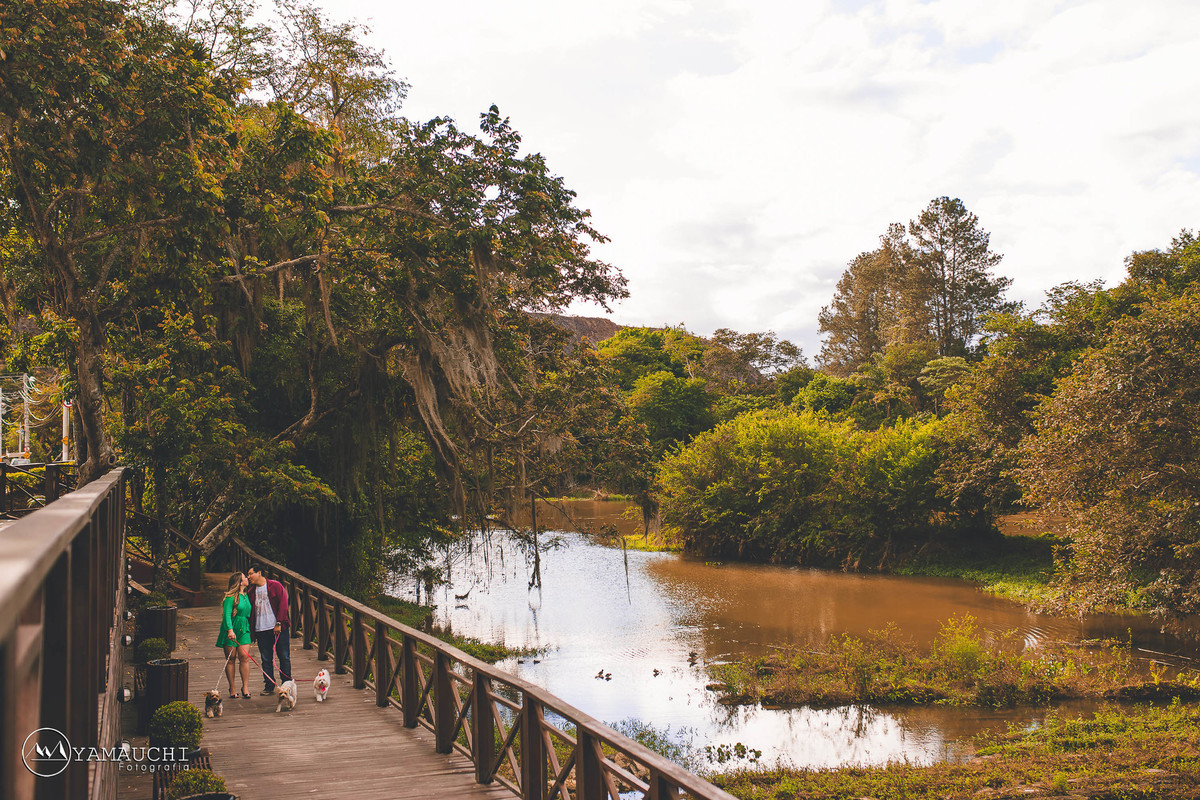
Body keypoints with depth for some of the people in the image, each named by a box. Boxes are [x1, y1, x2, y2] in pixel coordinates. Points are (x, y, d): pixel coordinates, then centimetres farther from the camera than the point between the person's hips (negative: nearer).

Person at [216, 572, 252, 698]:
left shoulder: (246, 596, 13)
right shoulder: (231, 597, -9)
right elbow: (227, 614, -17)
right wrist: (230, 630, -29)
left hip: (244, 630, 5)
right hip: (231, 631, -5)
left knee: (244, 657, -7)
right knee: (230, 659, 1)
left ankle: (245, 687, -3)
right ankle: (232, 688, 8)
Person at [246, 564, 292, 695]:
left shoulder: (275, 586, 0)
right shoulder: (252, 591, 13)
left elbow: (283, 604, -6)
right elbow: (250, 611, 16)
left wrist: (279, 623, -13)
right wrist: (251, 630, 7)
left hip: (279, 628, -4)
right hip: (261, 630, 4)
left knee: (284, 657, 0)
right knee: (266, 660, 5)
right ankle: (269, 686, 12)